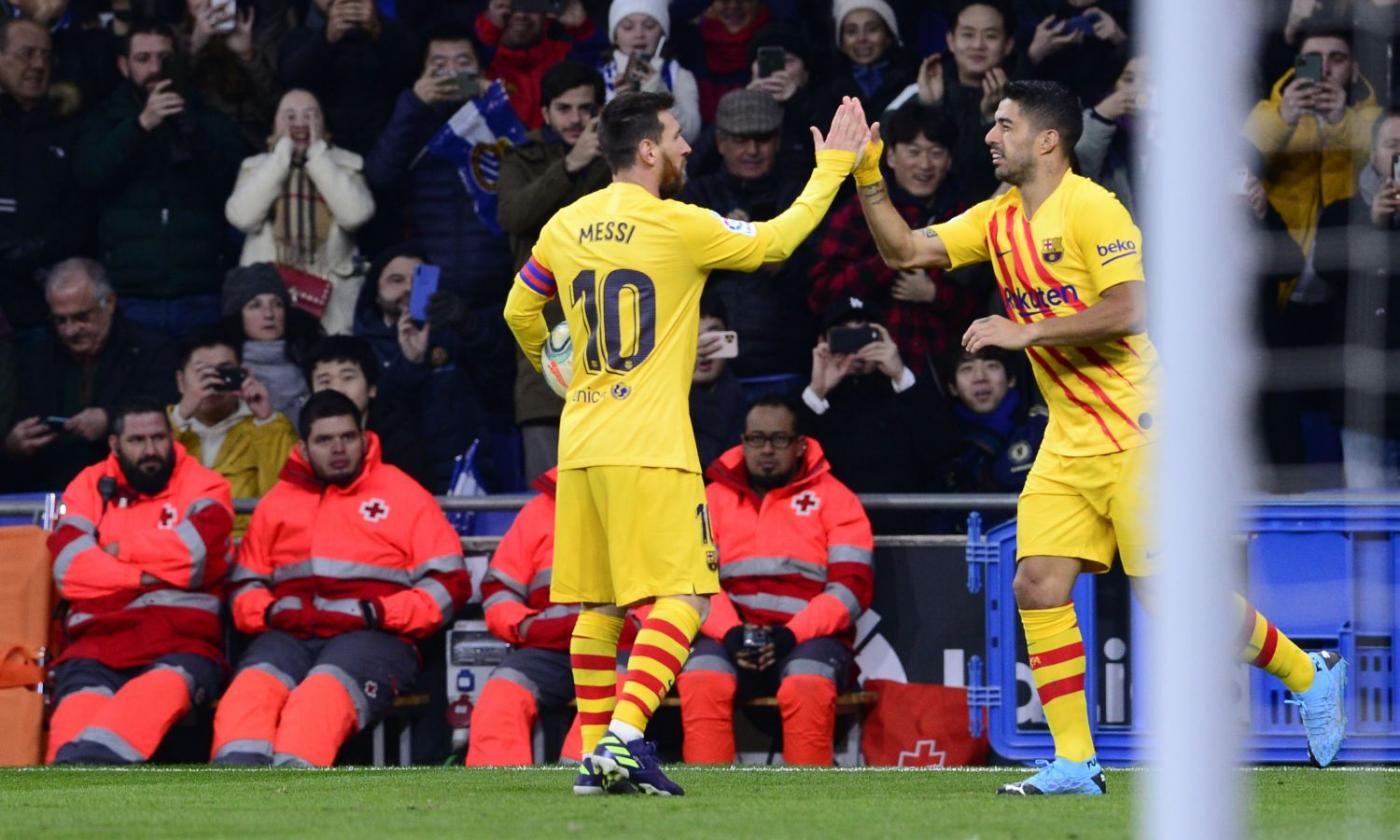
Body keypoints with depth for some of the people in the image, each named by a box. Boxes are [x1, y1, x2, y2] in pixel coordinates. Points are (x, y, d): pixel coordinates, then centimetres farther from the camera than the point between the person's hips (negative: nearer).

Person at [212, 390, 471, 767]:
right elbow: (244, 584, 24)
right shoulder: (277, 503, 24)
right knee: (254, 684, -31)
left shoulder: (403, 494, 13)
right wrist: (269, 611, 0)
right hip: (289, 635, 3)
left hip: (373, 637, -3)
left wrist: (381, 613, -8)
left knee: (326, 691, -36)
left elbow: (449, 583, 7)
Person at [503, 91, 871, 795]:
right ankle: (624, 738, -22)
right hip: (650, 447, -7)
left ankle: (596, 751, 11)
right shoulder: (677, 226, -8)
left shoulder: (565, 227, 10)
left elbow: (520, 312, 23)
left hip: (582, 443, 7)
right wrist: (834, 165, 14)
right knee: (681, 598, -8)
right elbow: (776, 241, 3)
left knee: (600, 605, 12)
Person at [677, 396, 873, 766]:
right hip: (731, 636, 2)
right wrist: (730, 632, -13)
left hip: (810, 638, -2)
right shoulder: (715, 497, 15)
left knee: (807, 687, -36)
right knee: (700, 682, -31)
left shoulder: (834, 498, 8)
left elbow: (852, 586, -1)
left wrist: (791, 635, -15)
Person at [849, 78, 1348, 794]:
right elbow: (904, 250, 12)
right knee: (1038, 586, -5)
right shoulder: (1000, 219, 11)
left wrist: (1024, 332, -20)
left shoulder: (1093, 210, -13)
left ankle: (1308, 676, 15)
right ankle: (1073, 763, 0)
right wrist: (867, 177, -1)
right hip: (1068, 441, 8)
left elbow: (1128, 310, -22)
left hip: (1134, 433, -8)